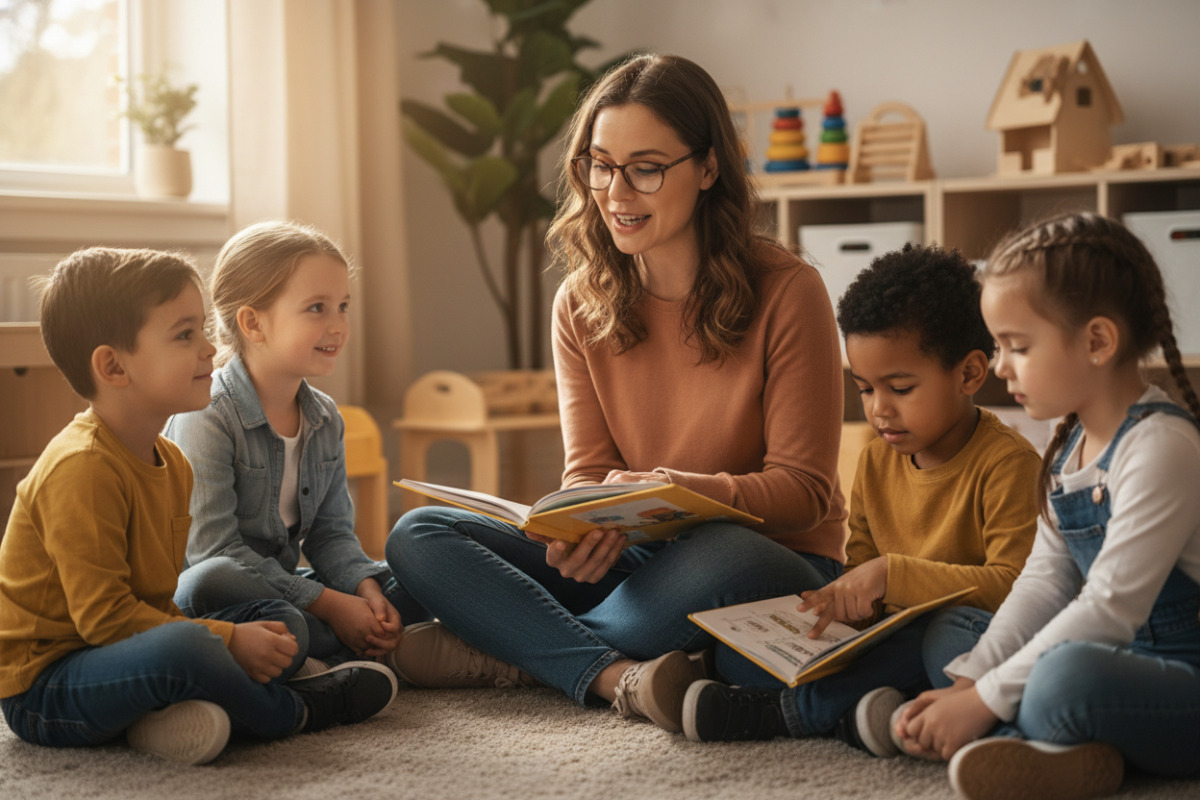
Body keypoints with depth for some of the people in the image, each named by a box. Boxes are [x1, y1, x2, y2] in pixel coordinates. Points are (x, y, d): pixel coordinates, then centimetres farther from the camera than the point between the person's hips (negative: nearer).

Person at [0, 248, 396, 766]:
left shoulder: (171, 463, 10)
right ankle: (289, 713, -9)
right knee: (181, 647, -38)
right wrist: (226, 641, -20)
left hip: (119, 649, 10)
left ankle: (182, 713, -19)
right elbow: (102, 615, -24)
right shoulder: (81, 469, -22)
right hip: (42, 689, -10)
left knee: (283, 623, 7)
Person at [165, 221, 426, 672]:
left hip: (284, 591, 7)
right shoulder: (208, 418, -17)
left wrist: (365, 589, -13)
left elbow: (331, 532, 10)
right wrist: (326, 604, -23)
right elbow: (213, 548, -22)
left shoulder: (325, 419, 8)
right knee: (212, 583, -41)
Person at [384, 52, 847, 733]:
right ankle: (618, 676, -30)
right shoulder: (581, 305, 4)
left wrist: (685, 492, -30)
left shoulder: (786, 292, -10)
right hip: (636, 556, 4)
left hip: (775, 561, -4)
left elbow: (804, 489, -10)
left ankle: (509, 651, -19)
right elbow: (589, 469, 1)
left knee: (718, 564, -41)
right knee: (418, 537, -12)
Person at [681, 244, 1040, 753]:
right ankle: (845, 713, -33)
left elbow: (1016, 587, -23)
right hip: (897, 638, 7)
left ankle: (774, 710, -31)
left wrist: (893, 574, -26)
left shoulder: (1008, 463, -13)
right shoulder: (875, 463, 10)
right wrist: (840, 599, -11)